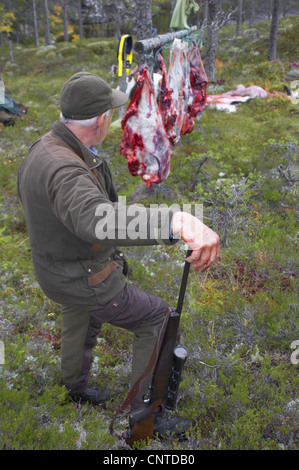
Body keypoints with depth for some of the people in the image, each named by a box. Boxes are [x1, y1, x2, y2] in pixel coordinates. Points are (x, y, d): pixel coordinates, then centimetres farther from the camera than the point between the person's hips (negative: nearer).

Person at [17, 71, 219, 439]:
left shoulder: (43, 150, -4)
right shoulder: (63, 169, -37)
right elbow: (97, 219, -59)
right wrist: (180, 222, -75)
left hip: (61, 267, 9)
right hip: (86, 282, -9)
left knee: (80, 321, 33)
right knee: (156, 321, 8)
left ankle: (76, 388, 61)